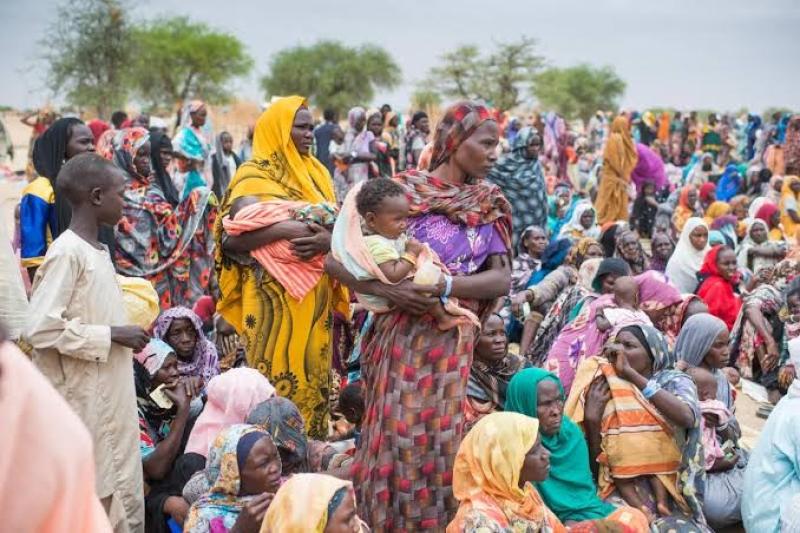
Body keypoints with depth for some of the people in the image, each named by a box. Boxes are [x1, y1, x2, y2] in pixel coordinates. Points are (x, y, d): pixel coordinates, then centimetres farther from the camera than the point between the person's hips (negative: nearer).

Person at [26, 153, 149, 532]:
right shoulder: (67, 252, -16)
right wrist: (111, 335, -19)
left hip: (110, 400, 9)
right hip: (82, 404, -9)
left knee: (123, 502, 14)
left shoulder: (97, 250, 11)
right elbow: (40, 328, -23)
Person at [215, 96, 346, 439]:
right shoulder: (254, 177, -4)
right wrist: (287, 229, -26)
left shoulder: (317, 173, 15)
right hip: (274, 297, -6)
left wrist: (327, 239, -17)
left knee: (313, 374, 7)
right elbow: (232, 236, -17)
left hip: (314, 297, 6)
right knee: (278, 375, -5)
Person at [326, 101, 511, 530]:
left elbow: (501, 278, -3)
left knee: (440, 436, 4)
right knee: (393, 433, 0)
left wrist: (445, 286, -18)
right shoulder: (402, 189, -4)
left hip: (453, 341, 3)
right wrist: (386, 289, -22)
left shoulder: (491, 204, 6)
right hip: (399, 334, -2)